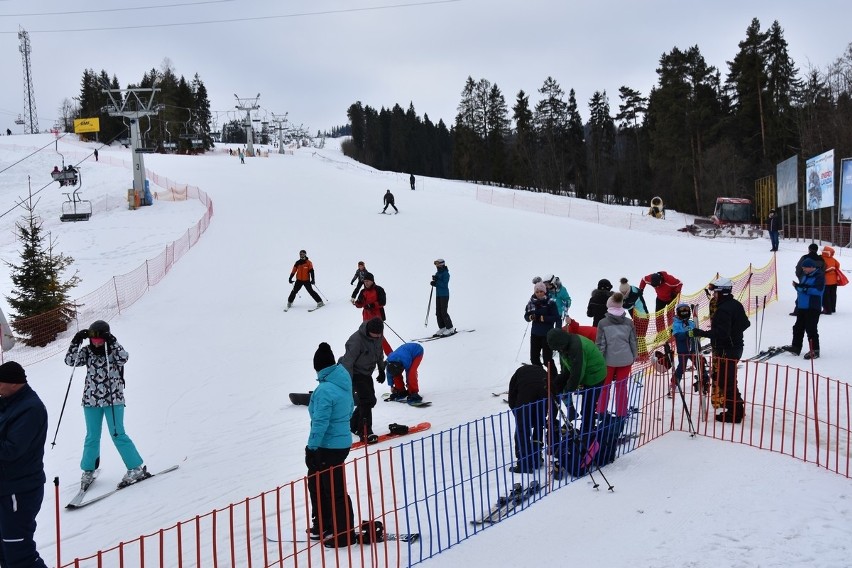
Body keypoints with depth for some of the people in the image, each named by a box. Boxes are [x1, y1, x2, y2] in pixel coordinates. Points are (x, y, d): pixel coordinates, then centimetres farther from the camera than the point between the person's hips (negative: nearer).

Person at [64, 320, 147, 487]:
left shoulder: (114, 349, -5)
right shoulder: (87, 351, 3)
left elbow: (123, 358, -24)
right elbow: (70, 361, -5)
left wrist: (112, 342, -29)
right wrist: (76, 342, -15)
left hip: (113, 399, -3)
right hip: (91, 400, 4)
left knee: (117, 435, -5)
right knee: (92, 437, 12)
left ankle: (136, 468, 2)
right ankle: (88, 470, 28)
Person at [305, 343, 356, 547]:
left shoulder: (325, 390, -23)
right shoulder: (344, 382, 4)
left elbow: (320, 422, -23)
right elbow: (349, 409, 17)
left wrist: (311, 448, -16)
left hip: (328, 446, -9)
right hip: (342, 441, 9)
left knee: (335, 490, 2)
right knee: (315, 482, 22)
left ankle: (344, 534, 12)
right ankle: (322, 526, 32)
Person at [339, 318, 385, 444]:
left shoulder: (378, 336, -6)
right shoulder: (357, 340, -29)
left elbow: (379, 354, 13)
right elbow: (348, 362, -26)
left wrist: (381, 370, 19)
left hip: (367, 373, 8)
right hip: (355, 373, -8)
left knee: (370, 400, 12)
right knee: (367, 400, -16)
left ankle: (354, 426, 30)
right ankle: (365, 433, -8)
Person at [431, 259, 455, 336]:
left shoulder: (445, 273, -11)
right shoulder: (437, 273, 12)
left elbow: (444, 284, -18)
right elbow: (438, 284, 12)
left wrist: (437, 281, -24)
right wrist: (434, 282, -8)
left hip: (444, 295, -8)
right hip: (438, 295, 8)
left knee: (443, 312, -9)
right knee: (438, 312, 6)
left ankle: (450, 328, -1)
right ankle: (442, 328, 14)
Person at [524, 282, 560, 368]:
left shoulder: (550, 302, -10)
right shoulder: (531, 302, 2)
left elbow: (556, 318, -11)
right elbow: (526, 316, 8)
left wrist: (544, 318, -23)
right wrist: (530, 317, -14)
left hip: (547, 334, -5)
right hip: (535, 333, 5)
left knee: (547, 359, -4)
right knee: (534, 358, 10)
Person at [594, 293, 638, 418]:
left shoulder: (603, 323, -10)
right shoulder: (629, 322, -3)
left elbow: (600, 344, -8)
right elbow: (633, 342, 2)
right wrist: (633, 357, 15)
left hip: (608, 360, -2)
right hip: (625, 360, 2)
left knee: (604, 386, 15)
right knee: (622, 386, 12)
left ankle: (601, 412, 22)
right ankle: (621, 414, 16)